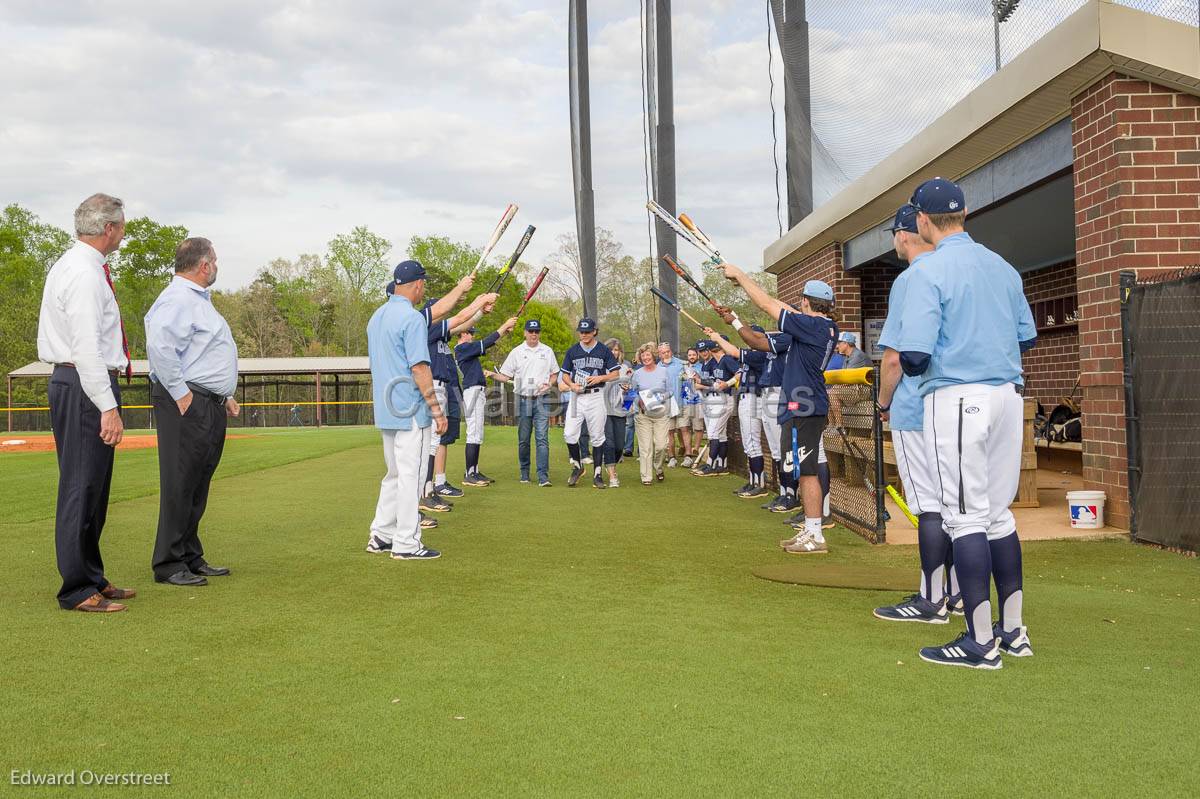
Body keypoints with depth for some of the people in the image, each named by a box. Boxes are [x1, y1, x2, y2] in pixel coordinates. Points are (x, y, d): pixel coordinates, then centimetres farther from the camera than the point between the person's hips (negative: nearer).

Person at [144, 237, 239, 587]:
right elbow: (159, 345, -27)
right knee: (180, 485, -6)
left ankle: (191, 558, 22)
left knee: (198, 486, 14)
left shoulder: (200, 299, 22)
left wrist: (225, 395, 22)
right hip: (187, 406, -10)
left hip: (210, 406, 10)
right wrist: (180, 393, -22)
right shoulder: (177, 299, -12)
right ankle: (169, 565, 1)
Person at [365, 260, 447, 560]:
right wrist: (437, 409, -17)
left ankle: (381, 535, 21)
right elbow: (419, 367, -20)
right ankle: (406, 543, 1)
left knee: (394, 474, 18)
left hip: (385, 411, 9)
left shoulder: (376, 317, 14)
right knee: (411, 476, -3)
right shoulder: (413, 318, -14)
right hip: (411, 411, -9)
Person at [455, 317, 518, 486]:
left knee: (478, 436, 12)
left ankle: (474, 471, 15)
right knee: (474, 434, -11)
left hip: (479, 391, 11)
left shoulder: (468, 349, 19)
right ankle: (469, 475, -11)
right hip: (473, 390, -11)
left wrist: (505, 331, 12)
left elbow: (487, 344, 22)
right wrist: (505, 325, -7)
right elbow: (487, 342, -13)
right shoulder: (462, 348, -10)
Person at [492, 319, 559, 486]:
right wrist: (493, 375, -14)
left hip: (541, 400, 0)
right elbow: (506, 376, 5)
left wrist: (549, 384, -3)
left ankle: (543, 477, -13)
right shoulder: (517, 352, 7)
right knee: (523, 439, 5)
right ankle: (524, 473, 18)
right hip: (523, 399, 0)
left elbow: (554, 373, 17)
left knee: (542, 438, -9)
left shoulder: (547, 351, 10)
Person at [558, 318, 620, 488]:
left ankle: (597, 474, 9)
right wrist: (572, 385, -9)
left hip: (596, 397, -1)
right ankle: (577, 466, 14)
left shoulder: (604, 351, 3)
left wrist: (600, 378, -13)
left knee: (597, 437, 3)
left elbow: (615, 373, 4)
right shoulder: (572, 351, 7)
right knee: (569, 434, -8)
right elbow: (564, 374, 11)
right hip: (577, 397, 1)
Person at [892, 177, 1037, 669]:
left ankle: (981, 643, 2)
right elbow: (1027, 337, 17)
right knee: (999, 513, 15)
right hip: (1007, 395, 7)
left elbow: (913, 356, -18)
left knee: (966, 516, -2)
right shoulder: (1003, 267, 10)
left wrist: (912, 370, 5)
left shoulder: (929, 272, -11)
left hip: (957, 399, -7)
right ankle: (1013, 632, 21)